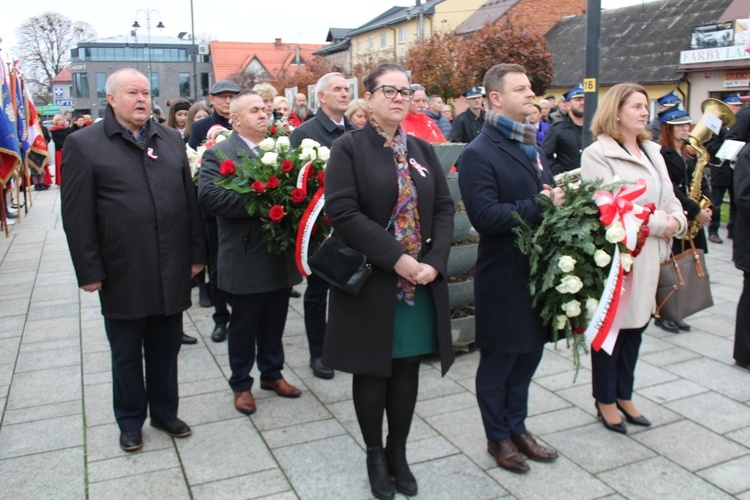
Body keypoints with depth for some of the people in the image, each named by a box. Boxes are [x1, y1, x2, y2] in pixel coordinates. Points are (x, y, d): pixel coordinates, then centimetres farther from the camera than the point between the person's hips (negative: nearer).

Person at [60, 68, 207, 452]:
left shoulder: (171, 140, 9)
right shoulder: (83, 144, -3)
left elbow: (189, 200, 10)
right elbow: (77, 215, -6)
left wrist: (197, 252, 7)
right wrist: (89, 271, -9)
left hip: (172, 271, 3)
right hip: (123, 275, -3)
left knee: (166, 348, 16)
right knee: (126, 354, 13)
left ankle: (164, 411, 34)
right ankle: (130, 421, 32)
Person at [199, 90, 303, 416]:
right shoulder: (218, 154, -7)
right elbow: (208, 196, -21)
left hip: (281, 255, 5)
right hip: (246, 259, -5)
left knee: (274, 322, 17)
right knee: (243, 325, 10)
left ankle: (272, 374, 36)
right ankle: (241, 384, 27)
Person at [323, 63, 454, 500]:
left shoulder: (423, 150, 11)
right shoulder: (349, 148, -4)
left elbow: (444, 208, 6)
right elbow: (342, 211, -15)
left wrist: (433, 262, -10)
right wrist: (396, 258, -19)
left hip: (422, 281, 4)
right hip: (371, 282, -4)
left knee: (407, 368, 12)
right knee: (372, 371, 8)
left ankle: (399, 454, 29)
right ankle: (375, 456, 27)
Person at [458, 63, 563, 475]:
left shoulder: (531, 146, 13)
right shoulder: (479, 153, -14)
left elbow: (549, 194, 16)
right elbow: (485, 216, -24)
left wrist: (559, 201, -6)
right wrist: (540, 206, -21)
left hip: (539, 269, 8)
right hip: (504, 276, -8)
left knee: (529, 353, 19)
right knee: (499, 361, 9)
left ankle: (518, 427, 37)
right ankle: (498, 437, 28)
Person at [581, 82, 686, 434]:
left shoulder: (652, 151, 15)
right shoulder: (597, 154, -10)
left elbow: (668, 197, 15)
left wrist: (677, 220, -7)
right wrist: (659, 223, -16)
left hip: (648, 255, 8)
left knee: (636, 324, 14)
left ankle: (624, 395, 30)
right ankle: (605, 400, 20)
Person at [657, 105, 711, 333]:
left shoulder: (690, 153, 15)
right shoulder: (660, 154, -10)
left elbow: (701, 183, 14)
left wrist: (705, 207, -4)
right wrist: (695, 210, -19)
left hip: (692, 220, 7)